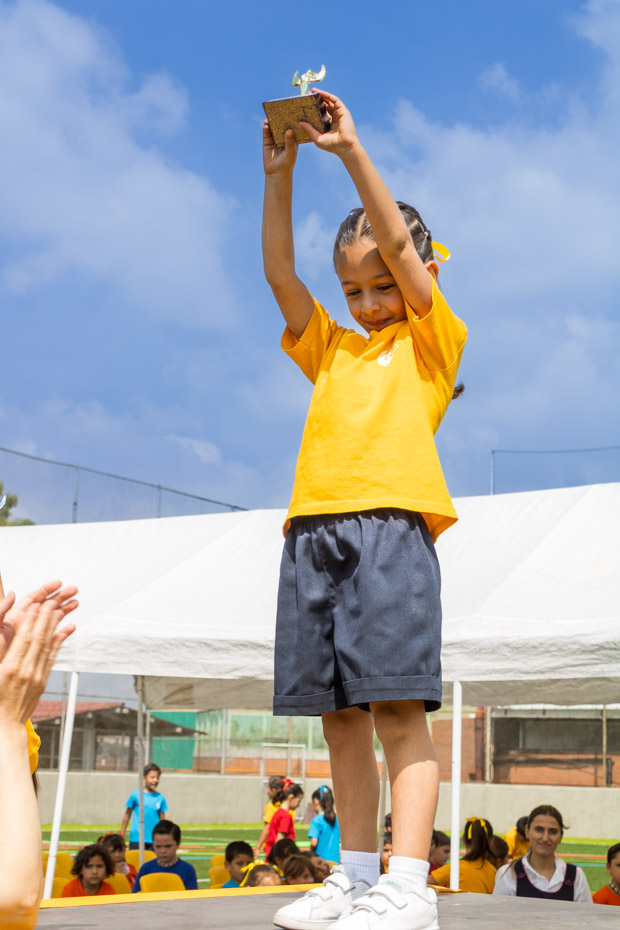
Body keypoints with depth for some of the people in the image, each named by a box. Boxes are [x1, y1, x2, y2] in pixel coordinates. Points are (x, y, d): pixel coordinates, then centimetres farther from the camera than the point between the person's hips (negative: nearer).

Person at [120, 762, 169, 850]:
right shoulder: (135, 795, -1)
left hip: (154, 841, 2)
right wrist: (121, 835, 9)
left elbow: (162, 819, 9)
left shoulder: (160, 798, 4)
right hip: (136, 839, -1)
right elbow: (127, 815, 7)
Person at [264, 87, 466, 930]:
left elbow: (398, 240, 1)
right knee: (340, 717, 7)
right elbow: (279, 272, 15)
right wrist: (279, 176, 7)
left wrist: (352, 150, -1)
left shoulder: (433, 339, 11)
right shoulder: (332, 350, 24)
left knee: (397, 709, -10)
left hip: (390, 530, -5)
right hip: (313, 535, 6)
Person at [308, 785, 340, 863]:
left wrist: (311, 849, 3)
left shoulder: (317, 820, -10)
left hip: (321, 858, -5)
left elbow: (314, 843, -16)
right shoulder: (337, 819, 7)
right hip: (336, 860, 5)